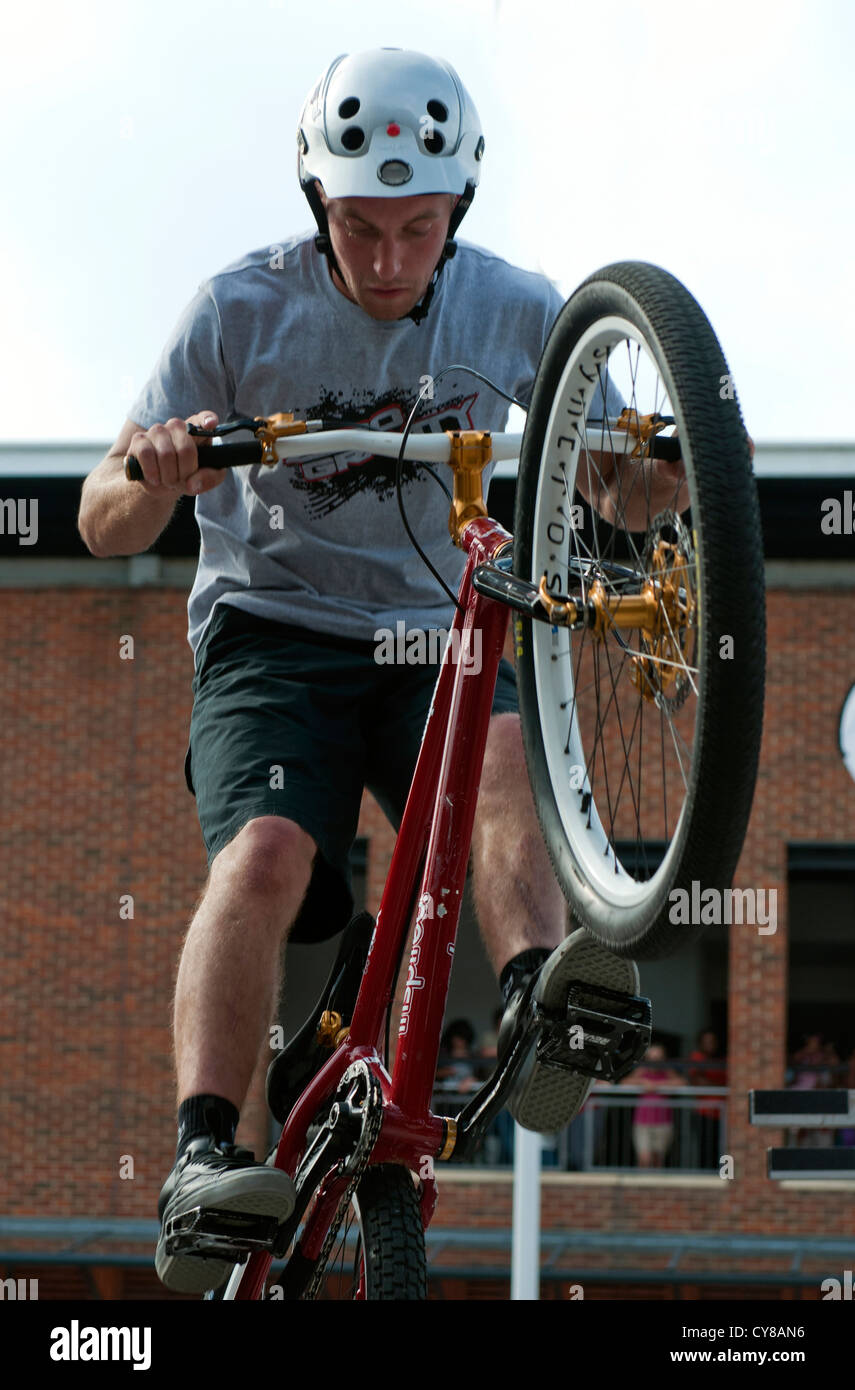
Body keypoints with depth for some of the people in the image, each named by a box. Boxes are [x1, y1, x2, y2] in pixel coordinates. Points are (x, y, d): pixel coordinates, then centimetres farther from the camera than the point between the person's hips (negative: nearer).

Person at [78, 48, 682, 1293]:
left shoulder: (511, 310, 0)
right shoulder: (243, 309, -7)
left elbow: (620, 483, 6)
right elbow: (106, 526, -7)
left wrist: (679, 463, -19)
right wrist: (157, 478, -32)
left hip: (435, 636, 2)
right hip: (271, 632, -1)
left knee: (504, 756, -33)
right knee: (264, 856, -30)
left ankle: (538, 1006, -56)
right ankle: (200, 1163, -36)